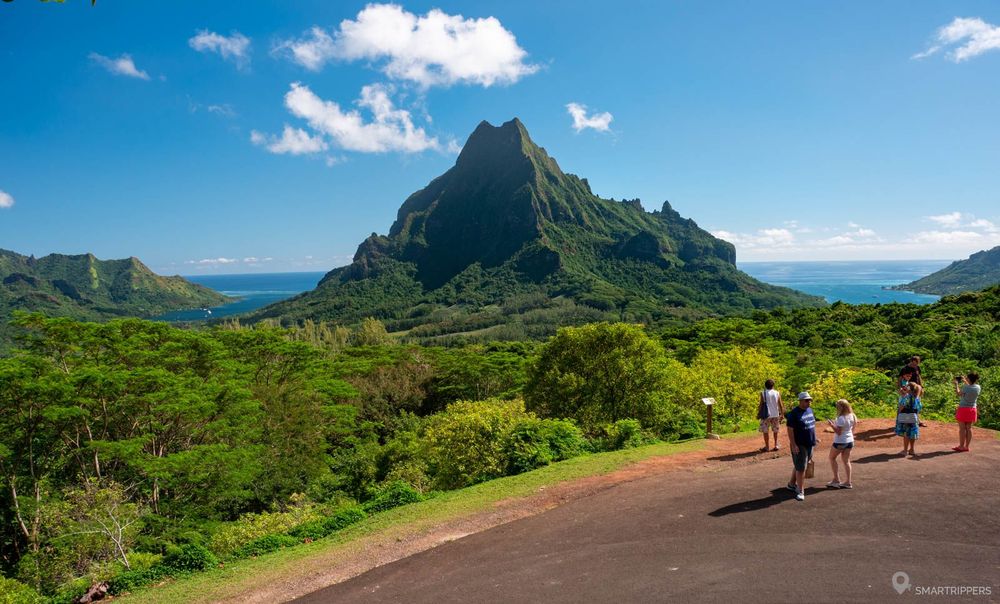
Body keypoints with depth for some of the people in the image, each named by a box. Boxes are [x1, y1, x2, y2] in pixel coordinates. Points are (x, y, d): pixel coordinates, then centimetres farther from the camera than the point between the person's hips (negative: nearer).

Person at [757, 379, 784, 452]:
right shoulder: (777, 393, -2)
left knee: (765, 431, 7)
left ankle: (767, 447, 11)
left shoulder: (763, 393, -8)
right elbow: (780, 405, 0)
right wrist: (782, 414, 11)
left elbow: (761, 404, -8)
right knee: (775, 430, 19)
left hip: (766, 415, -3)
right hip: (775, 415, 3)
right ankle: (776, 445, 22)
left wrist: (758, 414, 2)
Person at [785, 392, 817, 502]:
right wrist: (793, 445, -21)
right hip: (799, 445, -7)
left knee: (798, 466, 18)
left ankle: (792, 484, 33)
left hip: (809, 444, 7)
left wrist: (814, 438, 18)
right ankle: (800, 491, 2)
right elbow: (790, 430, -18)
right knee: (800, 468, -5)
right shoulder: (794, 413, -17)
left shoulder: (810, 410, 7)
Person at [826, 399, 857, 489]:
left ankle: (836, 480, 10)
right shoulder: (852, 416, 2)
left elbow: (838, 432, -22)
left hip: (840, 442, -7)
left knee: (832, 458, 12)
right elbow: (852, 429, 11)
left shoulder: (841, 418, -23)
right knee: (846, 461, 12)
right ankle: (848, 482, 13)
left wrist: (832, 425, -15)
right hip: (850, 441, 7)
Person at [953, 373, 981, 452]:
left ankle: (961, 446, 4)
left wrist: (956, 384, 7)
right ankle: (967, 446, 14)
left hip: (963, 409, -5)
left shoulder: (965, 387, -18)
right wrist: (965, 382, 27)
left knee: (962, 428, 1)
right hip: (972, 410, 5)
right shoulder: (978, 387, -1)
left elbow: (958, 393, -3)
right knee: (969, 428, 10)